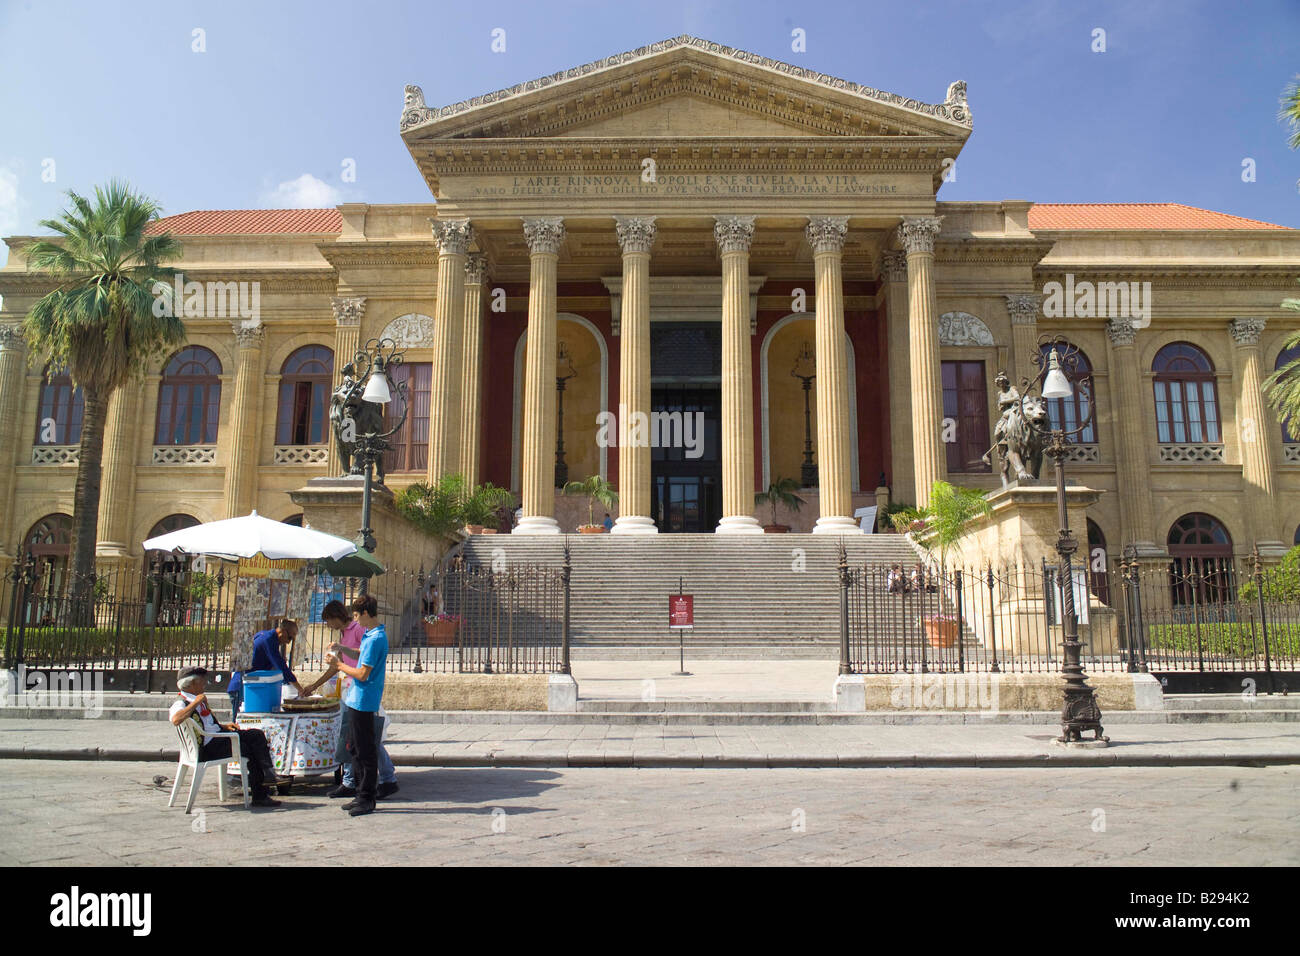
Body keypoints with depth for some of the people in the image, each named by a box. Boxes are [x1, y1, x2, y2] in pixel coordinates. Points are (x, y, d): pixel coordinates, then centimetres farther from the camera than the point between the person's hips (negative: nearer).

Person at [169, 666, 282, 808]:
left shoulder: (199, 701, 21)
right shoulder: (181, 704, -10)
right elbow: (175, 720, -35)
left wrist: (224, 726, 11)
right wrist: (196, 703, -25)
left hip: (219, 735, 9)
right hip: (207, 749, -9)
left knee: (257, 735, -6)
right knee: (248, 749, -17)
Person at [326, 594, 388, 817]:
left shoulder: (375, 639, -20)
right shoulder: (374, 635, 12)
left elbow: (362, 674, -21)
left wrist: (338, 664, -10)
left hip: (364, 701, -11)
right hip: (358, 700, 11)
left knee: (366, 750, -2)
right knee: (356, 748, 16)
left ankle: (367, 799, 5)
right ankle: (362, 795, 25)